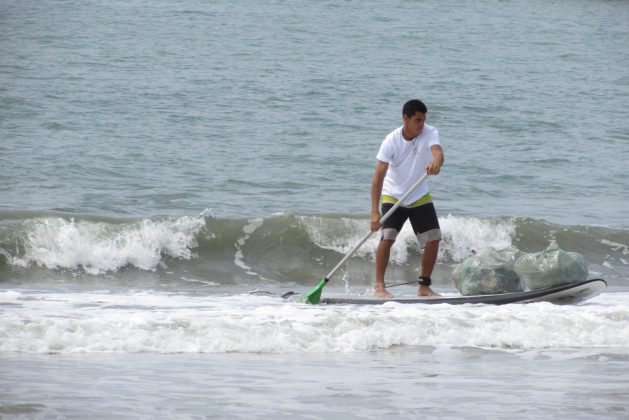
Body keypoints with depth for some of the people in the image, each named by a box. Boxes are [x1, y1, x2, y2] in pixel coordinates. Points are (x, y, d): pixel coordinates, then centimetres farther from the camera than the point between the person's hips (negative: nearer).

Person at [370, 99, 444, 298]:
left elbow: (437, 151, -37)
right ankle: (379, 286, -14)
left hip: (420, 196, 3)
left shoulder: (430, 133, -15)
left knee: (433, 238, -2)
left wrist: (436, 163, -64)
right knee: (387, 236, -21)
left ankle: (424, 286, 11)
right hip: (392, 195, -3)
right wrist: (375, 211, -37)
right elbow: (378, 176, -28)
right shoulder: (392, 141, -23)